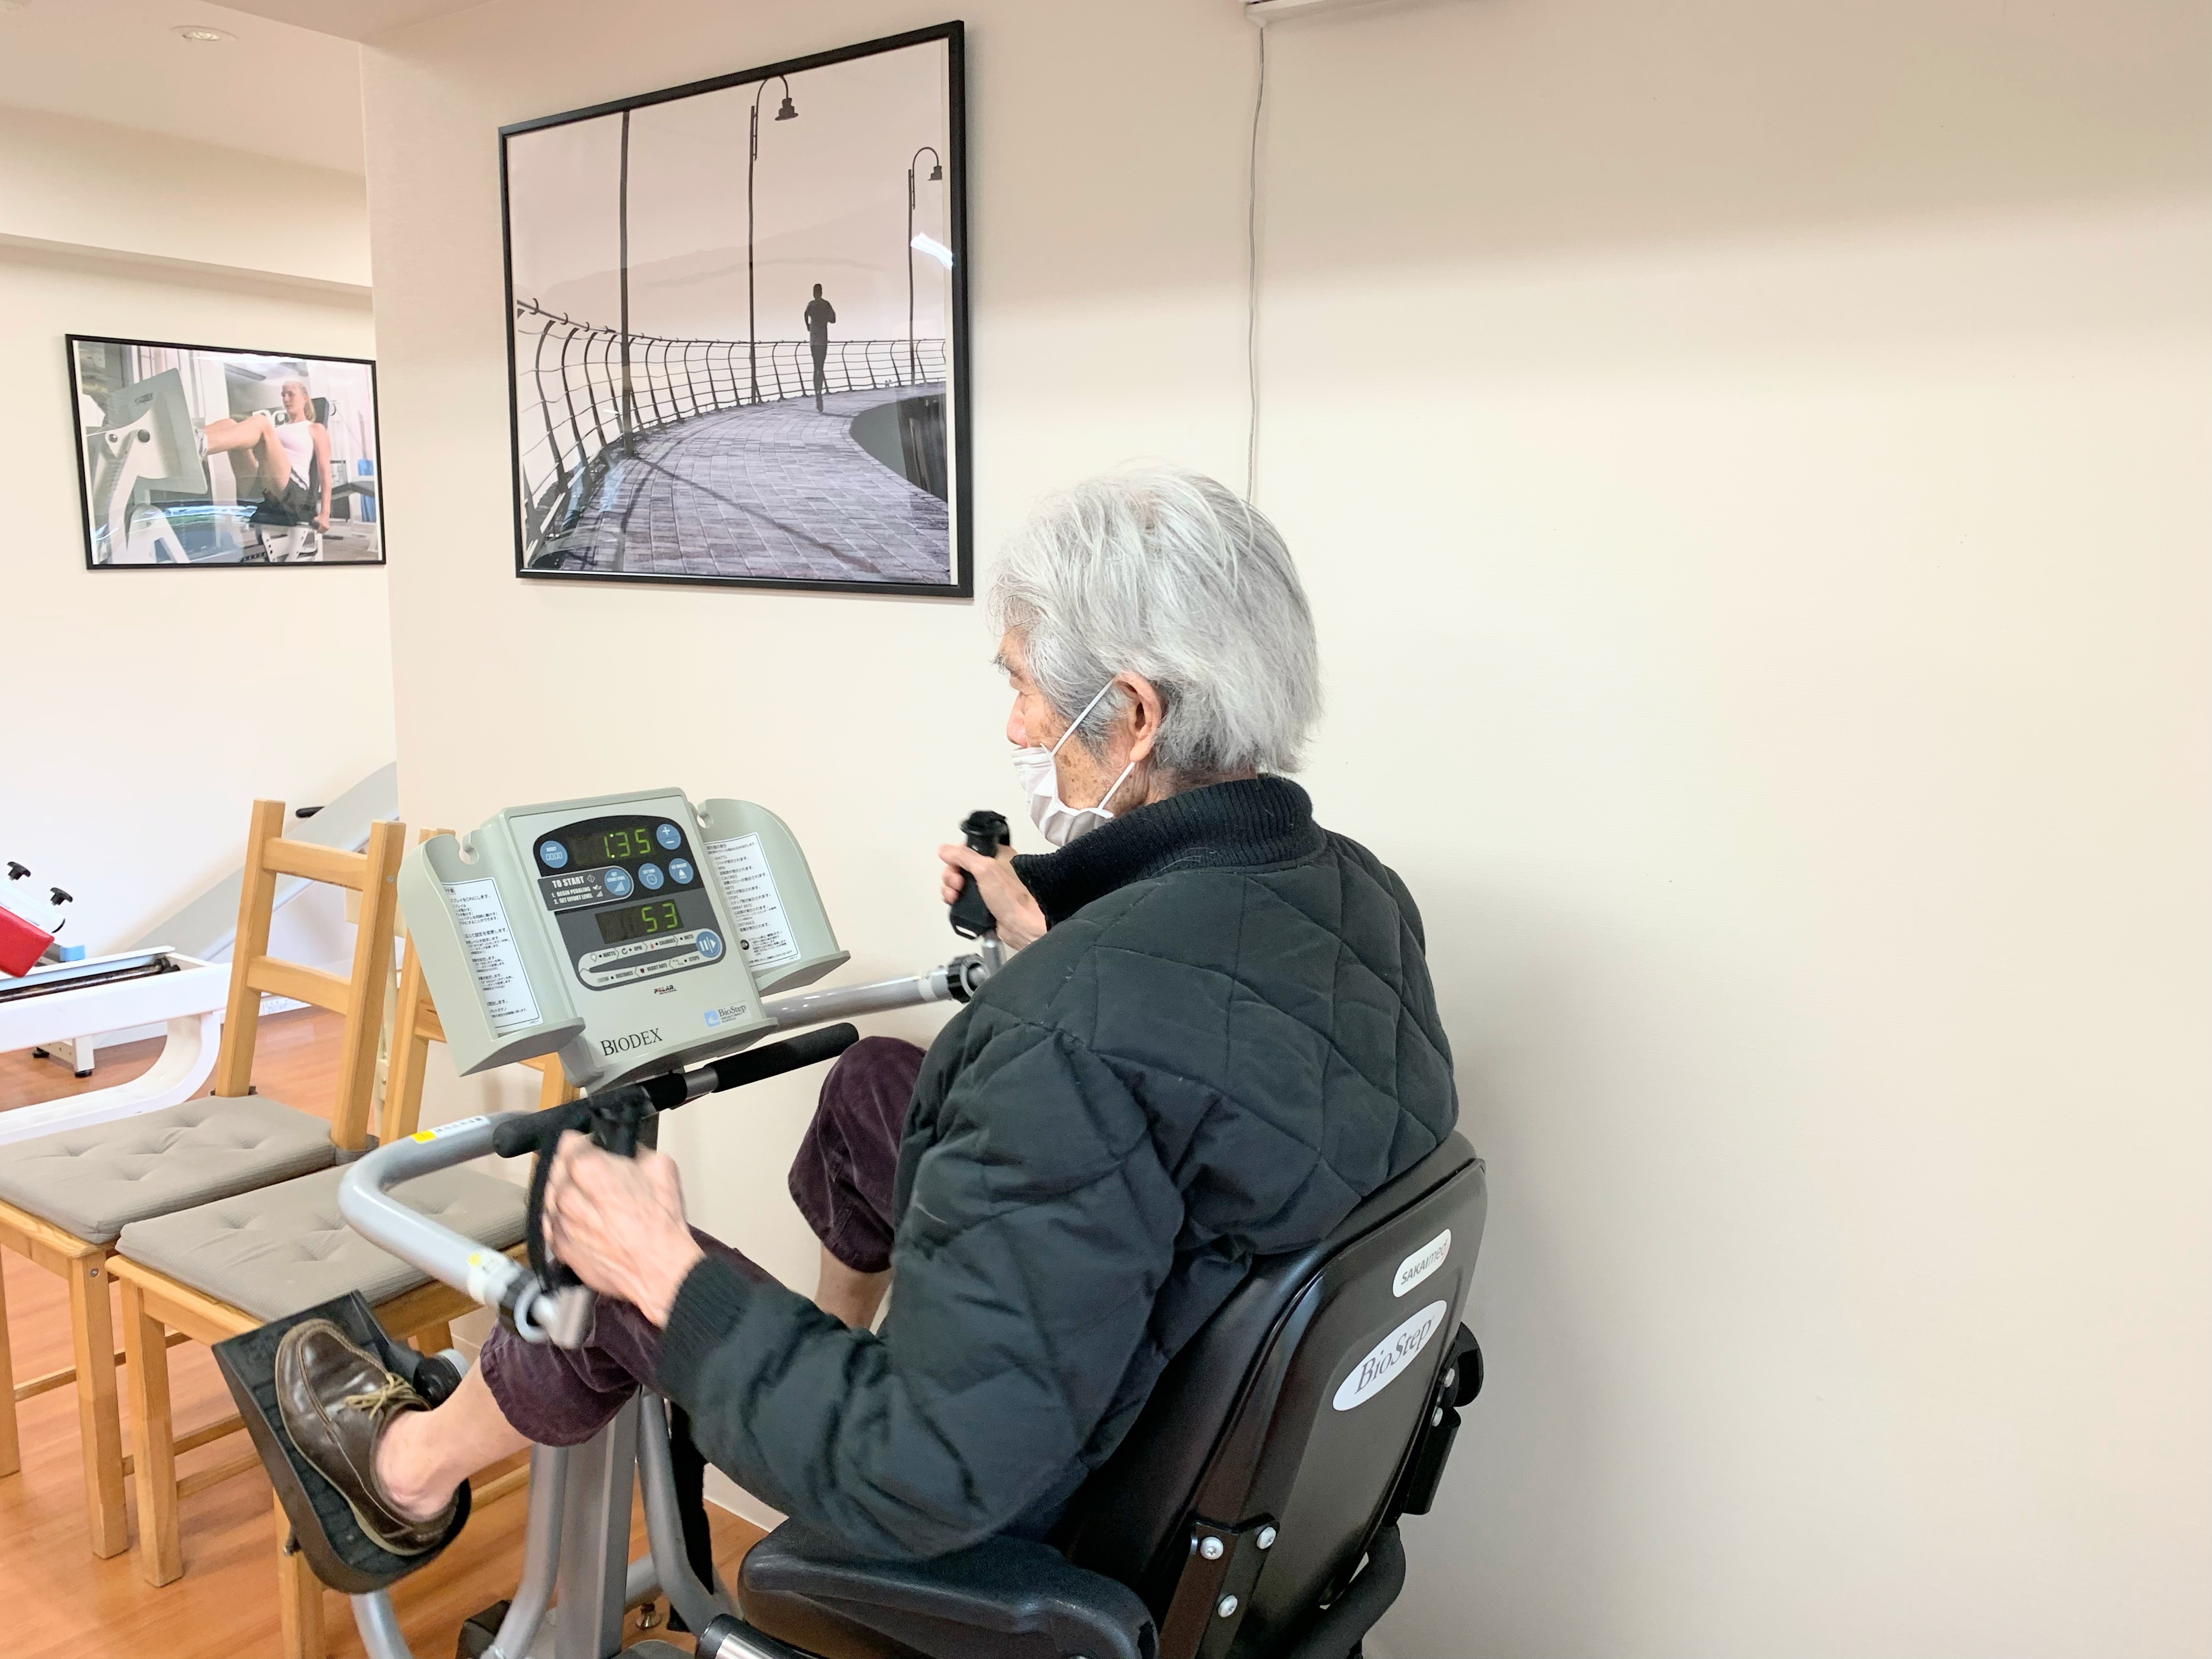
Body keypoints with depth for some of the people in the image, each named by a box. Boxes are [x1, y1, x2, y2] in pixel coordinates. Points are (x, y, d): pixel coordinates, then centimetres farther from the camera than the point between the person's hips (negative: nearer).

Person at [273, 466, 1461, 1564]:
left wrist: (671, 1278, -21)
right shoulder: (1358, 892, -11)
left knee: (609, 1252, 11)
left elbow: (926, 1483, -33)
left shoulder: (1084, 1032, -38)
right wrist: (1047, 945, 11)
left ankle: (412, 1468, 43)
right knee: (871, 1084, 19)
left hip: (1029, 1509, -7)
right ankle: (837, 1341, 47)